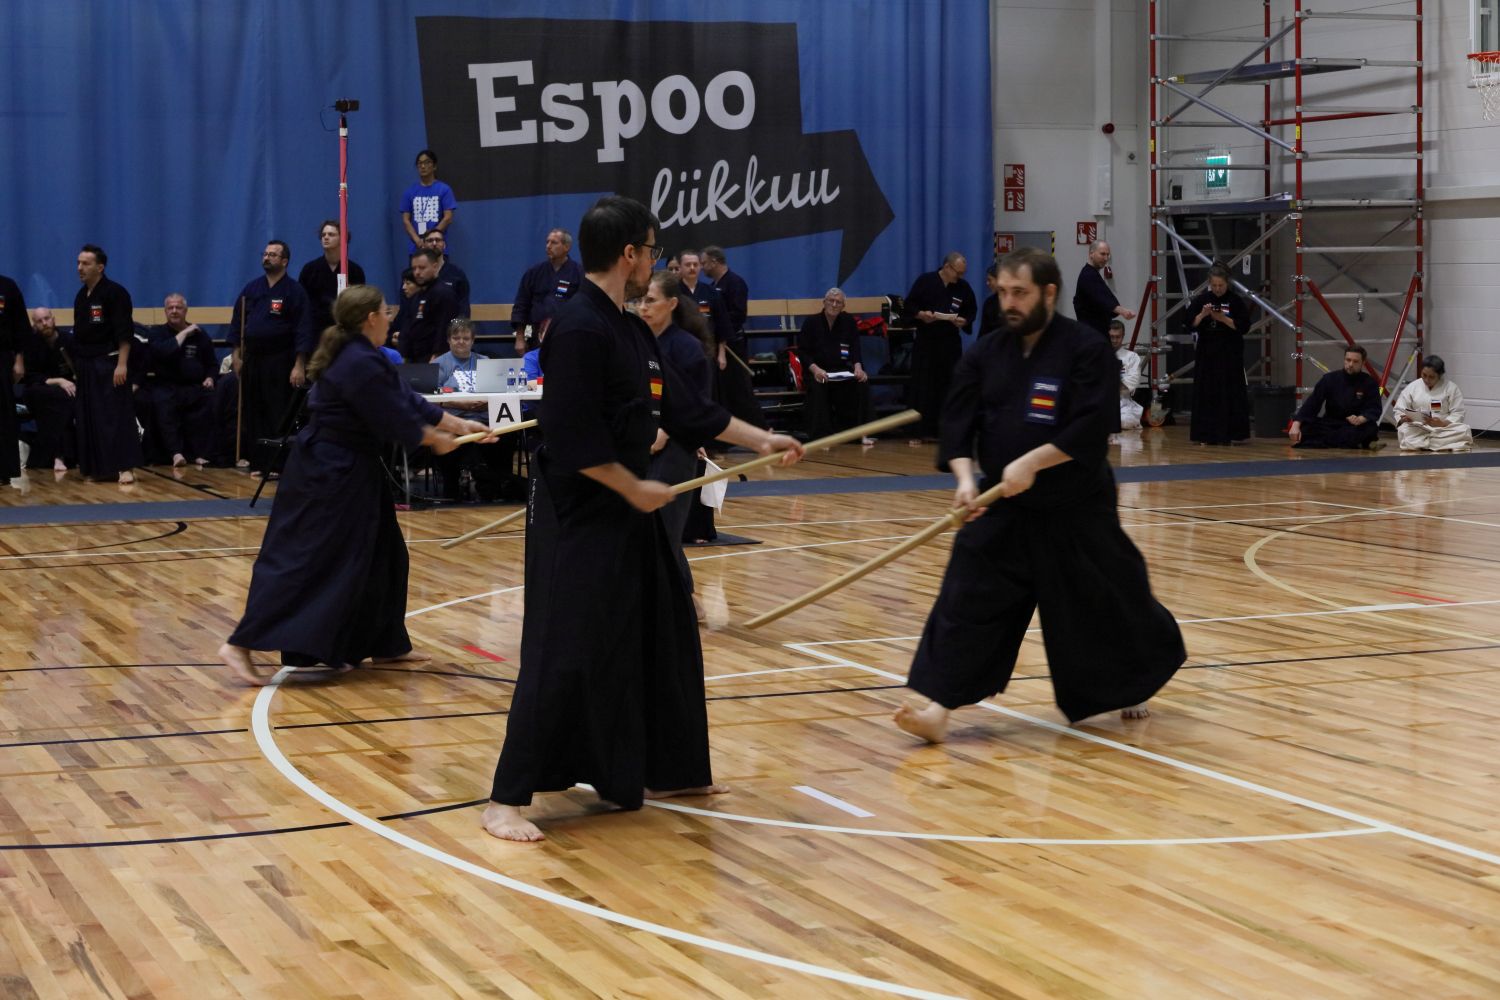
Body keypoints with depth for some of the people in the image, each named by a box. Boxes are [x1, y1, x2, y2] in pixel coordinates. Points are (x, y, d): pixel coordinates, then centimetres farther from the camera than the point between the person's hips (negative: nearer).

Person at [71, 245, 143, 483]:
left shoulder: (115, 293, -11)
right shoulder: (81, 296, 14)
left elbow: (125, 333, -15)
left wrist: (122, 364, -21)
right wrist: (76, 364, 17)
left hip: (109, 363, -8)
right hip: (86, 365, 8)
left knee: (117, 414, -10)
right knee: (90, 416, 8)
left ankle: (125, 467, -10)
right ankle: (98, 468, 15)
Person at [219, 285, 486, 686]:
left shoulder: (361, 357, 11)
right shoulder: (362, 365, -23)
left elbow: (407, 401, 15)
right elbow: (396, 423, -18)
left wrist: (459, 425, 14)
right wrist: (436, 440, -1)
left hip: (346, 471, 11)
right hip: (327, 473, -11)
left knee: (378, 552, 17)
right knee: (304, 560, -11)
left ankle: (385, 642, 28)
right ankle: (240, 645, -10)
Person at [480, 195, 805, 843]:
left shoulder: (630, 332, 12)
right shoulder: (580, 330, -19)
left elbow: (685, 407, 19)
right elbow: (573, 441, -24)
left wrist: (761, 441, 19)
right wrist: (636, 489, -15)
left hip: (625, 515, 10)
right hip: (577, 521, -10)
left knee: (663, 638, 17)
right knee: (563, 657, -11)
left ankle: (669, 772, 31)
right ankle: (506, 800, -5)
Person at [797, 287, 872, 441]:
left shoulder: (849, 322, 8)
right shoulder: (811, 322, 0)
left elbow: (856, 349, 3)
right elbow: (802, 352, -5)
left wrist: (858, 367, -19)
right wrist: (815, 369, -25)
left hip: (842, 371, 3)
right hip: (816, 371, -3)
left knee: (862, 382, -24)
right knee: (817, 387, -36)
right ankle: (821, 435, -31)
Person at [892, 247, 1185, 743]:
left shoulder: (1085, 349, -11)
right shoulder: (986, 354, 3)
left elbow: (1092, 425, -19)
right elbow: (958, 421, -1)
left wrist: (1032, 463, -26)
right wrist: (965, 476, -19)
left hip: (1076, 511, -3)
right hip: (1001, 507, 3)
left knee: (1108, 599, 9)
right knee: (966, 597, -8)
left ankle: (1131, 684, 37)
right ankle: (937, 701, -10)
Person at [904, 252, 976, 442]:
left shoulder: (963, 287, 5)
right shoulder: (925, 282, -4)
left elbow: (970, 311, 13)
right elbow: (909, 305, -2)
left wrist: (964, 321, -8)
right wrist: (921, 314, -21)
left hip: (950, 343, 3)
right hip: (925, 342, -3)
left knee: (948, 387, 3)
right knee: (921, 387, -4)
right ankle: (919, 431, 1)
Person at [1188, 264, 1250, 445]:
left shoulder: (1235, 301, -1)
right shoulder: (1201, 299, 2)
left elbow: (1243, 325, -5)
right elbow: (1190, 323, 0)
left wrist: (1222, 318, -16)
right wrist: (1202, 315, -17)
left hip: (1230, 354, -1)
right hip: (1206, 352, 1)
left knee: (1230, 394, -1)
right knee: (1206, 394, 1)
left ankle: (1229, 434, 5)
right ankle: (1206, 435, 7)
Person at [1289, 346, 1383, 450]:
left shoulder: (1370, 383, -5)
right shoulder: (1330, 379, -3)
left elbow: (1374, 410, -13)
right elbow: (1312, 403, -10)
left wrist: (1360, 419, -37)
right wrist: (1296, 425, -25)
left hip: (1355, 426, -1)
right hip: (1329, 424, 1)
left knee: (1371, 428, -35)